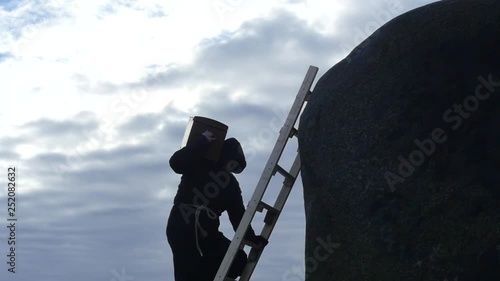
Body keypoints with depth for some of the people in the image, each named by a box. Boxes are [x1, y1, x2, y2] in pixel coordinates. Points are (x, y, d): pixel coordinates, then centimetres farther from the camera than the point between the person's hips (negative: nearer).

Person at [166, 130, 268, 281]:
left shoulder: (231, 185, 16)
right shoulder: (198, 165, 1)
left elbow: (238, 214, 11)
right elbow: (176, 162, -19)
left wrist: (251, 237, -2)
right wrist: (203, 141, -20)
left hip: (206, 232, 6)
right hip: (182, 228, -6)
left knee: (238, 258, -9)